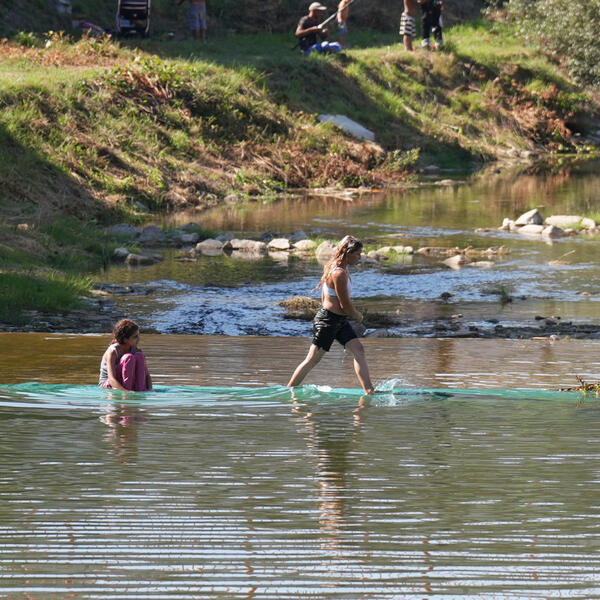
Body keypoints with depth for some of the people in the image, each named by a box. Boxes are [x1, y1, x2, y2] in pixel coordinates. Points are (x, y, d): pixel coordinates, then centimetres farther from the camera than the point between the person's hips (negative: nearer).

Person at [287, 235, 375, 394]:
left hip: (340, 321, 10)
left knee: (359, 350, 0)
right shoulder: (339, 274, -23)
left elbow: (324, 296, 18)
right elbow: (345, 305, -20)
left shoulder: (334, 268, 8)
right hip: (327, 321, -10)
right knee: (312, 359, -1)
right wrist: (358, 317, -2)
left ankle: (369, 390, -3)